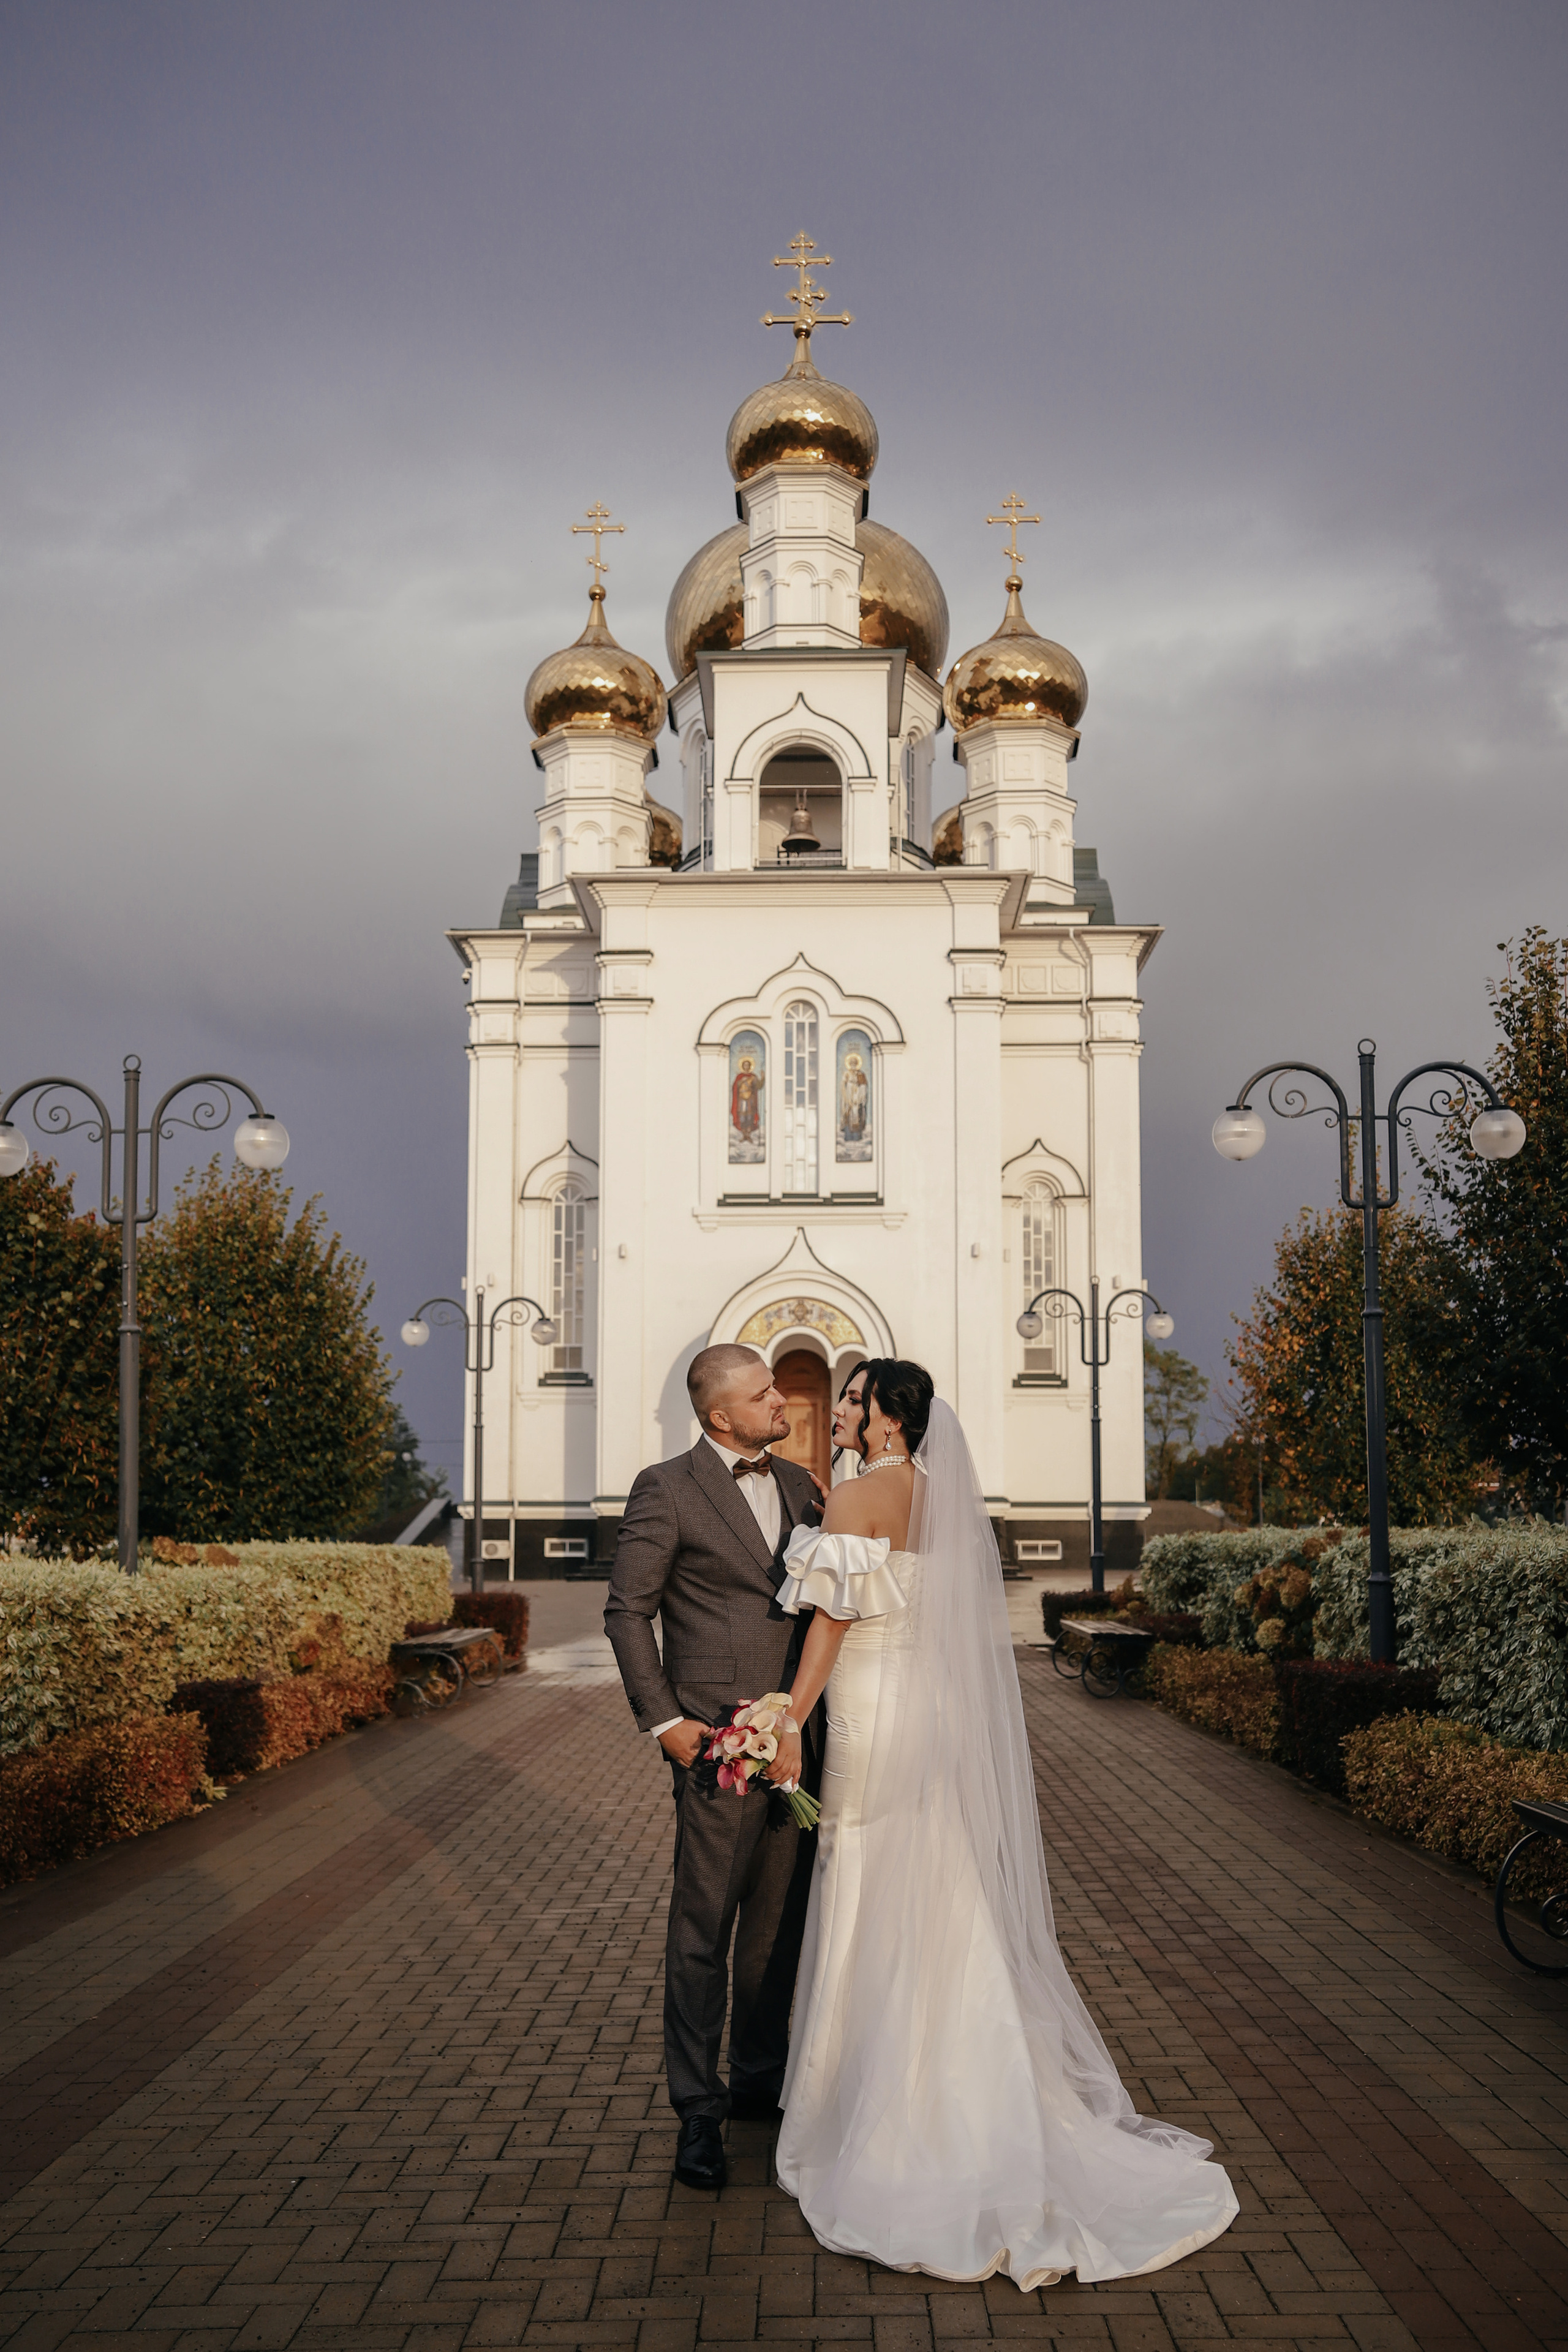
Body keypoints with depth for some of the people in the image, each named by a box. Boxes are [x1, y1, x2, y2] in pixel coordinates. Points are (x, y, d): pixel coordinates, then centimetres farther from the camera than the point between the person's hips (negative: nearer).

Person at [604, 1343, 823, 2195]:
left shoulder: (799, 1484, 12)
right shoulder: (665, 1489, -6)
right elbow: (627, 1611, -5)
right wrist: (663, 1720, -10)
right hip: (718, 1739, -6)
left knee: (779, 1923, 13)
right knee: (703, 1929, 0)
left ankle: (760, 2076, 28)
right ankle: (697, 2110, 9)